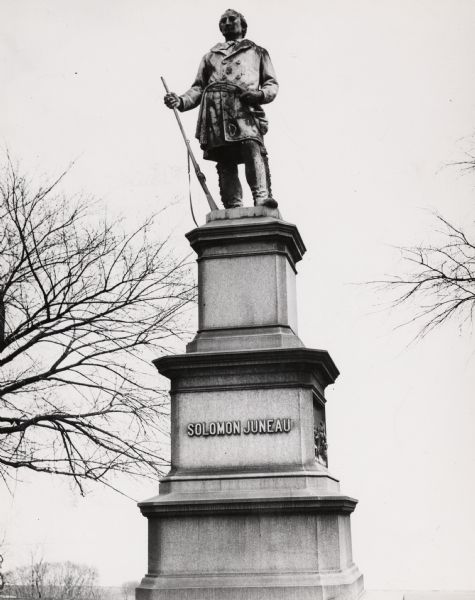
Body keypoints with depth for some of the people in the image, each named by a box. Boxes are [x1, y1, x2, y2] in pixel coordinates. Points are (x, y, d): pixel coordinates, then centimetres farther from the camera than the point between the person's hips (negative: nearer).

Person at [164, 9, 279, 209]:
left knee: (253, 148, -28)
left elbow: (272, 83, 20)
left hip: (245, 107, -2)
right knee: (225, 162, -11)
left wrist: (261, 94, -4)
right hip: (215, 110, 2)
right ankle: (233, 210, -19)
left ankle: (263, 198, -41)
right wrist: (180, 101, 4)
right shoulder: (210, 56, 34)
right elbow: (198, 87, 25)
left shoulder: (257, 52, 29)